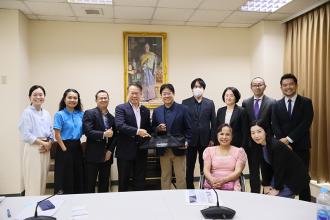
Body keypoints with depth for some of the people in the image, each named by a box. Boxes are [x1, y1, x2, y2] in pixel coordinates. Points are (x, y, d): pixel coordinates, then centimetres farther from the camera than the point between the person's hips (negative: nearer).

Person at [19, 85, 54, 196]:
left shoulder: (46, 113, 12)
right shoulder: (27, 113, -7)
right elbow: (26, 135, -13)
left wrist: (49, 144, -4)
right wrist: (43, 143, -12)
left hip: (45, 150, 6)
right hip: (33, 150, -6)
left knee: (43, 180, 11)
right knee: (33, 182, -2)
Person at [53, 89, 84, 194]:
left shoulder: (81, 114, 6)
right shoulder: (59, 114, -6)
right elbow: (57, 135, -9)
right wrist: (65, 149, -12)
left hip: (77, 147, 5)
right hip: (65, 148, -5)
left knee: (79, 176, 11)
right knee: (65, 177, 4)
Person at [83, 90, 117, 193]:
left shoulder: (112, 117, 13)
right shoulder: (89, 113, -2)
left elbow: (115, 136, 11)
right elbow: (87, 131, -14)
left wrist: (110, 150, -2)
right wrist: (103, 134, -24)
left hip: (107, 156, 5)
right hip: (93, 155, -5)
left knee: (104, 185, 11)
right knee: (90, 185, 2)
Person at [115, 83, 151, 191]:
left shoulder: (146, 110, 12)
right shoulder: (121, 108, -3)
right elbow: (120, 125, -18)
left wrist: (148, 135, -5)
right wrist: (137, 131, -28)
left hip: (141, 152, 4)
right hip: (125, 151, -4)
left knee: (140, 182, 11)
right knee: (123, 182, 8)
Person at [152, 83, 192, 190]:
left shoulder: (183, 109, 0)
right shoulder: (156, 111, 8)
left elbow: (188, 128, -1)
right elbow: (153, 129, 11)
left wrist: (186, 142, -16)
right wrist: (158, 128, -11)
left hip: (179, 149, -2)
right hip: (163, 150, 2)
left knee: (181, 177, 5)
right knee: (165, 177, 12)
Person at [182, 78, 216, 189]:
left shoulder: (210, 103, 5)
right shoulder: (185, 103, 2)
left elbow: (213, 122, 4)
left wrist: (212, 139, 0)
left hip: (205, 140, 1)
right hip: (190, 140, 0)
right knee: (189, 167, 8)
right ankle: (189, 188, 20)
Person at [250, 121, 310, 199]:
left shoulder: (276, 146, -30)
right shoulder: (258, 146, -7)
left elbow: (280, 169, -25)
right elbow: (264, 166, 0)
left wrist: (277, 189, -17)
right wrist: (266, 185, -1)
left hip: (294, 177, -7)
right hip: (278, 176, 7)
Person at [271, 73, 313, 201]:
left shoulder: (306, 102, 1)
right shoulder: (277, 105, 9)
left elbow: (305, 124, -10)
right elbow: (275, 126, 0)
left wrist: (288, 139, -16)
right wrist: (283, 142, -14)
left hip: (301, 147, -2)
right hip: (282, 147, 2)